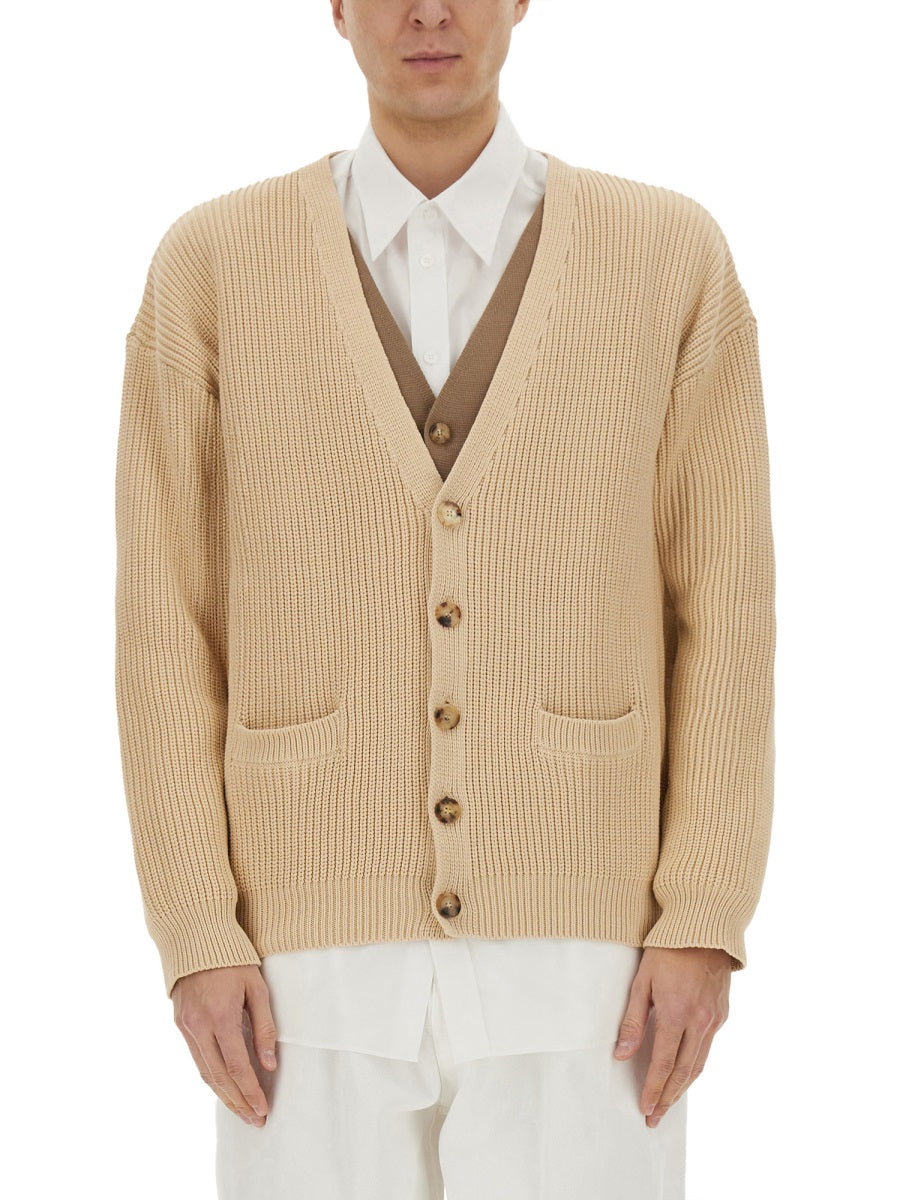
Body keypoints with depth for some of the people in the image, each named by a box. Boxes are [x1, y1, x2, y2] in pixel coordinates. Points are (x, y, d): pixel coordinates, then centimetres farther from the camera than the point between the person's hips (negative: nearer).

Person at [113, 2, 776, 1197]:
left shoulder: (673, 257, 2)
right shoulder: (213, 264, 2)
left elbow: (724, 610, 1)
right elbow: (168, 623, 1)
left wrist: (705, 925, -8)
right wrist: (198, 940, -7)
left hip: (573, 955, 0)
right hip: (322, 962, 1)